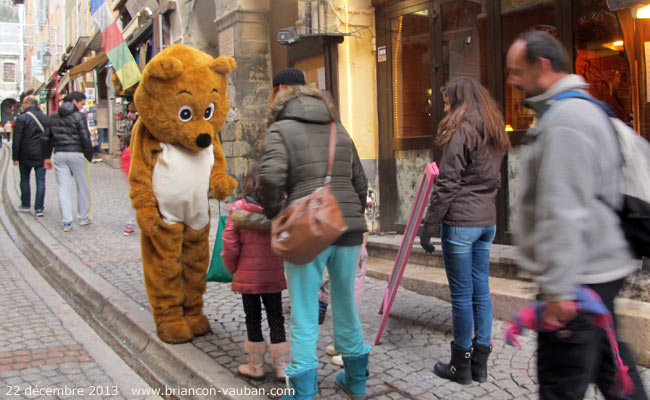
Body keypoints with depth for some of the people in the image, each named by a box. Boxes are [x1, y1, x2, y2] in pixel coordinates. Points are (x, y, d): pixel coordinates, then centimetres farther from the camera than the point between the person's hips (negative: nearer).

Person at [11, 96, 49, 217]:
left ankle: (25, 205, 20)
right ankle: (39, 208, -2)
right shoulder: (45, 118, 7)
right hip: (41, 155, 3)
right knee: (40, 181, 2)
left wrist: (15, 157, -4)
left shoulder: (22, 118, -8)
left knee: (24, 180, 13)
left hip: (26, 155, -3)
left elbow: (16, 140, -9)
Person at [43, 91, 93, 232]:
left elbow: (47, 138, 14)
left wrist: (47, 157, 20)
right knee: (82, 186, 10)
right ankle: (83, 217, 18)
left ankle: (66, 222, 1)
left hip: (59, 154, 5)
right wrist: (89, 157, -4)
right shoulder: (78, 116, -6)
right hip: (76, 153, -5)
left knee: (63, 189, 4)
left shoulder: (53, 117, 12)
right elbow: (85, 138, -10)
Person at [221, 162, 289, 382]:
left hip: (247, 276, -1)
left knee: (253, 319, 11)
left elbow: (230, 243, -11)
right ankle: (282, 366, 16)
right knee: (275, 318, 12)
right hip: (274, 276, 2)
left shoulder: (238, 209, -12)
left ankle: (256, 366, 20)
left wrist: (233, 268, 4)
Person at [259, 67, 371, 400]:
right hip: (349, 229, 6)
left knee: (304, 316, 4)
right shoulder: (338, 129, 17)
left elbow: (271, 176, -20)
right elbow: (359, 182, 17)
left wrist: (274, 213, -4)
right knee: (346, 306, 20)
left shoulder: (281, 129, -2)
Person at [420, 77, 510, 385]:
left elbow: (447, 184, -15)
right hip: (487, 221, 8)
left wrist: (429, 225, -12)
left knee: (462, 294, 0)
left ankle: (461, 366, 11)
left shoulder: (460, 130, -10)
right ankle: (480, 363, 20)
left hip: (460, 222, -8)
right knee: (481, 290, 12)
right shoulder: (494, 134, 16)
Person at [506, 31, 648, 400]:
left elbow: (564, 213, -24)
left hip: (579, 277, -11)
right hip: (600, 268, 11)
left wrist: (558, 289, -24)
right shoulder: (583, 109, 17)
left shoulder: (565, 120, -17)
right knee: (610, 367, 21)